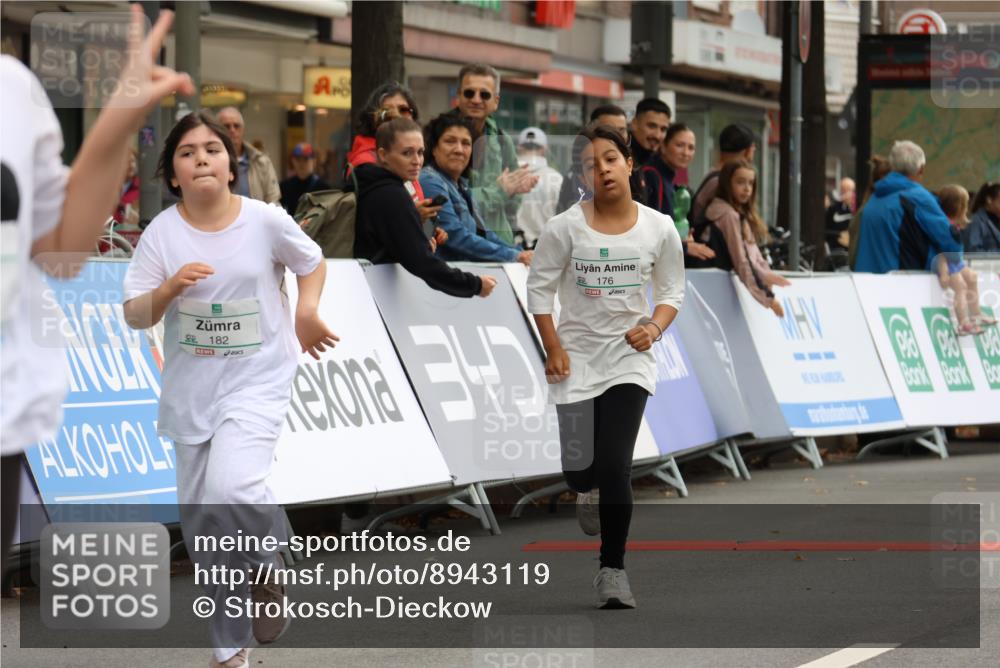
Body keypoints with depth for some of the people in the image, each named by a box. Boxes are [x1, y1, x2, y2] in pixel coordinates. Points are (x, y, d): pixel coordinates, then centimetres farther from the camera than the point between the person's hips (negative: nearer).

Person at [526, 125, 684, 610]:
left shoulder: (658, 229, -4)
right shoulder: (565, 227, -8)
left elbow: (672, 290, 6)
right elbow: (539, 288, 0)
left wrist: (654, 327, -12)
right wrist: (553, 349, -7)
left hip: (629, 356, 0)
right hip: (576, 356, 0)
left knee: (616, 465, -12)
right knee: (579, 471, -1)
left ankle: (612, 570, -1)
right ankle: (591, 493, 39)